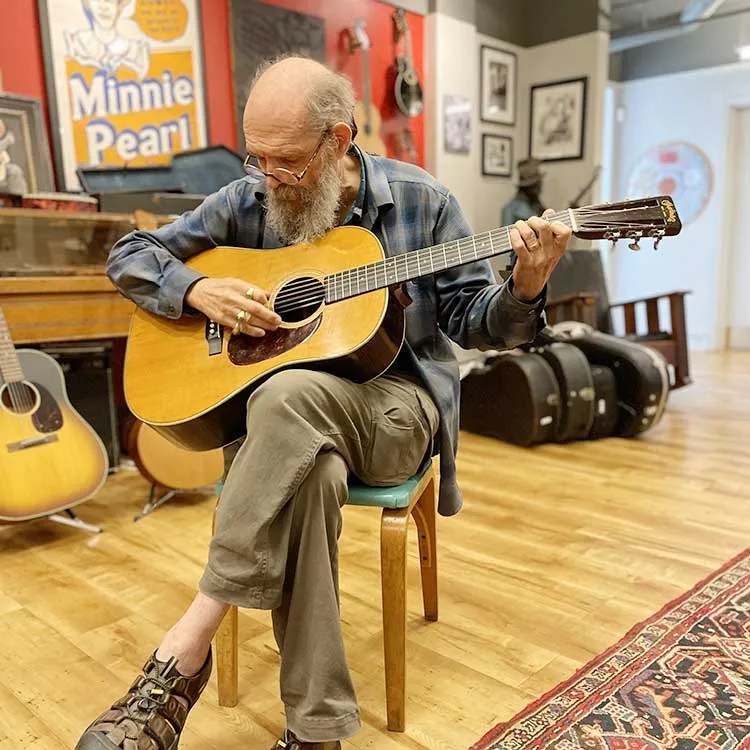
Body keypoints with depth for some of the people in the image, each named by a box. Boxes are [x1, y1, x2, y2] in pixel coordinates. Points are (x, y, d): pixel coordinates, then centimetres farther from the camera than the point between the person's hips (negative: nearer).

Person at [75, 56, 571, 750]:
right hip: (288, 415, 2)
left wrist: (524, 290, -20)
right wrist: (199, 290, -11)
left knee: (289, 396, -36)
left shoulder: (421, 200, -1)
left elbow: (470, 321, 1)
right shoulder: (248, 201, 4)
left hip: (397, 405, -2)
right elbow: (130, 256, 9)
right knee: (311, 473, -35)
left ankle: (186, 648, -27)